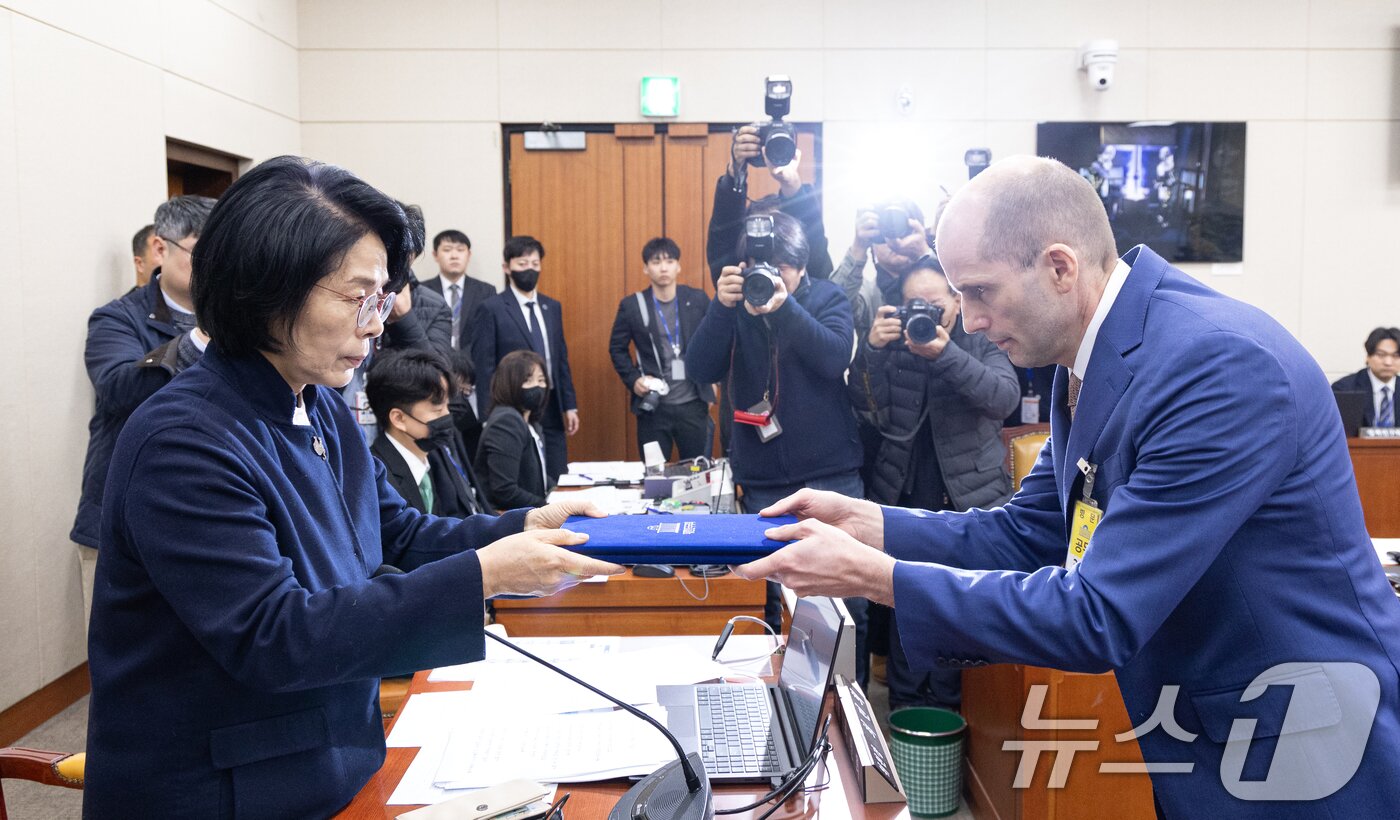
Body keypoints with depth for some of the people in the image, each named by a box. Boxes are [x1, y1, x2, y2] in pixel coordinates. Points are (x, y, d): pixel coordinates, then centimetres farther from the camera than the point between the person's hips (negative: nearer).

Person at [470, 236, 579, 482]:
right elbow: (484, 368, -8)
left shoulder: (552, 307, 13)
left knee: (558, 480, 7)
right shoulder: (491, 309, -6)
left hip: (551, 410, 5)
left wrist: (570, 405, 10)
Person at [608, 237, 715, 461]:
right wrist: (633, 380, -7)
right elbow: (617, 348, 6)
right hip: (653, 406, -1)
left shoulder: (698, 300, 0)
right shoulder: (631, 305, -3)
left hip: (693, 404, 1)